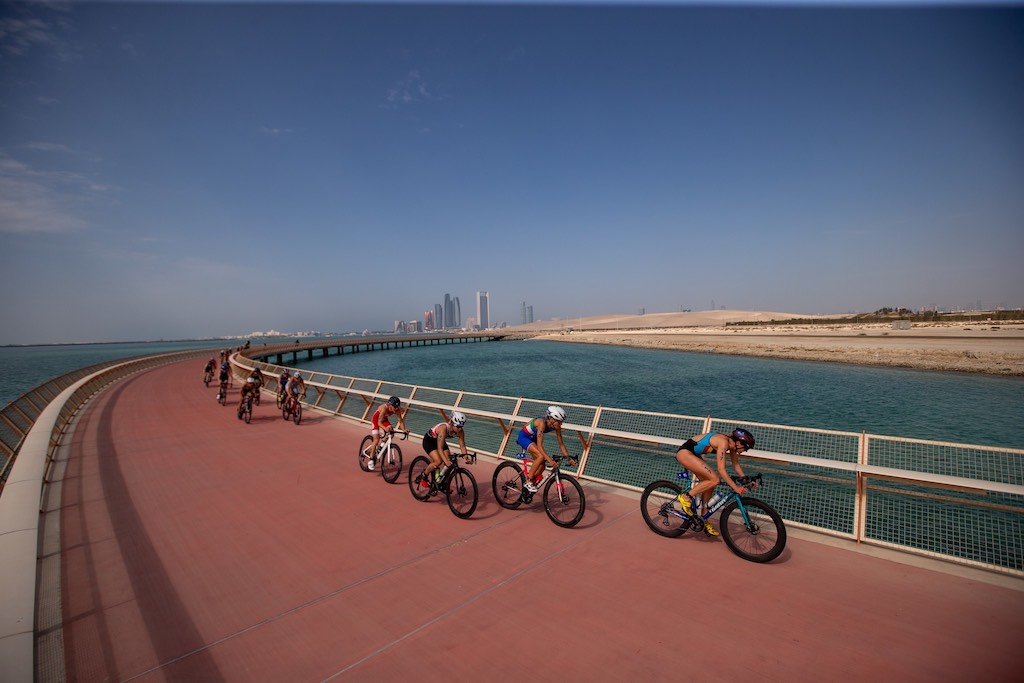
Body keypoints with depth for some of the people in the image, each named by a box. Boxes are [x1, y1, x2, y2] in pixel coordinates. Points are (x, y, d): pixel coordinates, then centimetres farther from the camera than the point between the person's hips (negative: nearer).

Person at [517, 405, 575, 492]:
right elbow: (539, 446, -40)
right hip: (524, 437, -7)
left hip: (532, 438, 7)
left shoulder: (556, 426, -15)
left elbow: (561, 444, -6)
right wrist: (550, 460, -47)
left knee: (542, 466, 0)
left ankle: (532, 484, 19)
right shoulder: (542, 423, -36)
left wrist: (569, 458, -15)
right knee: (541, 456, -27)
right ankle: (528, 481, -13)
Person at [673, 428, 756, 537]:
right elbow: (721, 469, -25)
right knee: (715, 480, -17)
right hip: (684, 452, -10)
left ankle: (703, 521, 19)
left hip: (693, 454, 10)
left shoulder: (731, 443, 3)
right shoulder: (723, 442, -23)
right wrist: (736, 487, -23)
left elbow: (736, 464, 14)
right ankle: (686, 497, -5)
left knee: (709, 485, 8)